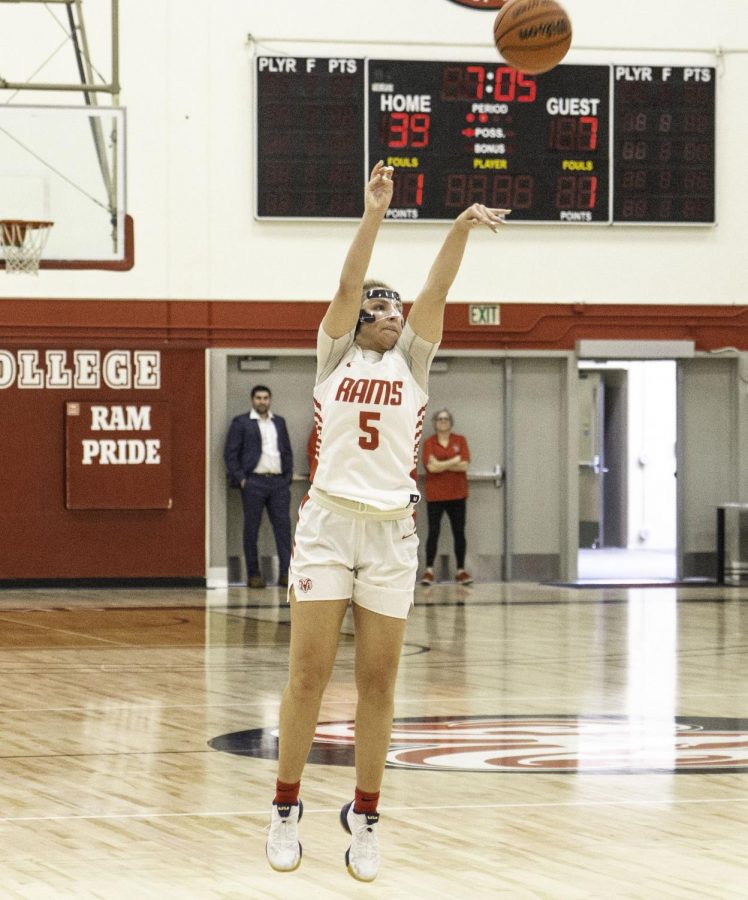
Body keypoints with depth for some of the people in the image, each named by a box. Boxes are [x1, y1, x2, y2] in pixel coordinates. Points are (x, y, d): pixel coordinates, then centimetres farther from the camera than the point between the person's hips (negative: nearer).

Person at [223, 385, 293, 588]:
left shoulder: (279, 422, 17)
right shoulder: (241, 423, 3)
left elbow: (288, 451, 19)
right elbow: (230, 453, -1)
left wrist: (288, 476, 7)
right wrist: (240, 479, -8)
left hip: (279, 481, 4)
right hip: (254, 482, -4)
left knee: (283, 526, -3)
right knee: (251, 529, 0)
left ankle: (286, 573, -3)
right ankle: (253, 575, 4)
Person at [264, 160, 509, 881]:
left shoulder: (411, 363, 11)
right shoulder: (335, 356, 8)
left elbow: (435, 292, -3)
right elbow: (348, 284, -6)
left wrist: (461, 230, -16)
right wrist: (372, 215, -16)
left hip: (391, 532, 2)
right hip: (328, 523, -2)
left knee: (378, 682, 2)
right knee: (308, 673, -3)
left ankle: (363, 819, 10)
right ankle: (286, 810, 7)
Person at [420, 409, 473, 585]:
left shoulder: (460, 441, 4)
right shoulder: (429, 443, -1)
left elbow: (464, 465, -8)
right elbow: (431, 467, -13)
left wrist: (441, 465, -12)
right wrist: (454, 461, -9)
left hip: (457, 494, 2)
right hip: (435, 495, -2)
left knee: (459, 532, 3)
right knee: (433, 532, -2)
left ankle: (461, 571, 8)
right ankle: (428, 571, 2)